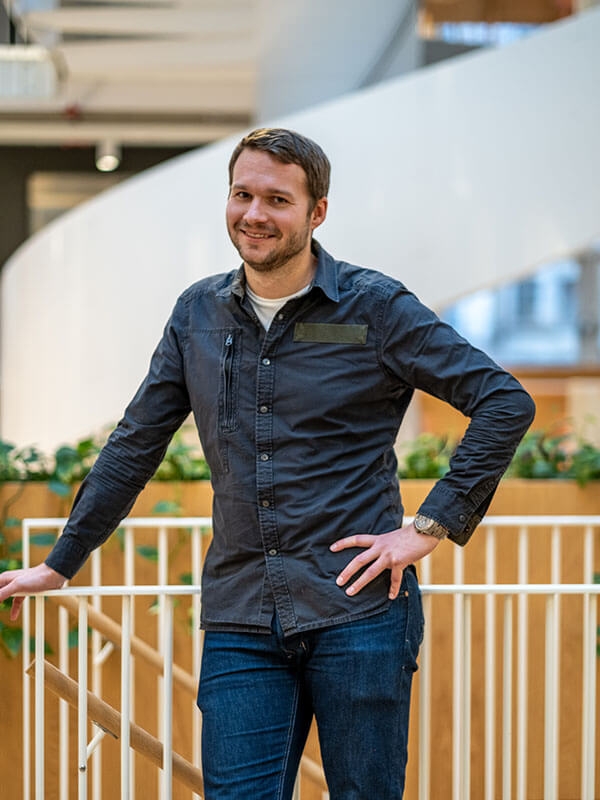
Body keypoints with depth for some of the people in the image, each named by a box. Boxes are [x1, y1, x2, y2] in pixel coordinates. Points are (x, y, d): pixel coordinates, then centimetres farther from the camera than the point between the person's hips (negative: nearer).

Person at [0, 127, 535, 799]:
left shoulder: (375, 306, -2)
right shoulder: (198, 314, 11)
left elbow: (506, 402, -3)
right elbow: (135, 445, 19)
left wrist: (432, 526, -8)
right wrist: (60, 563, 20)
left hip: (358, 615, -3)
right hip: (240, 619, 3)